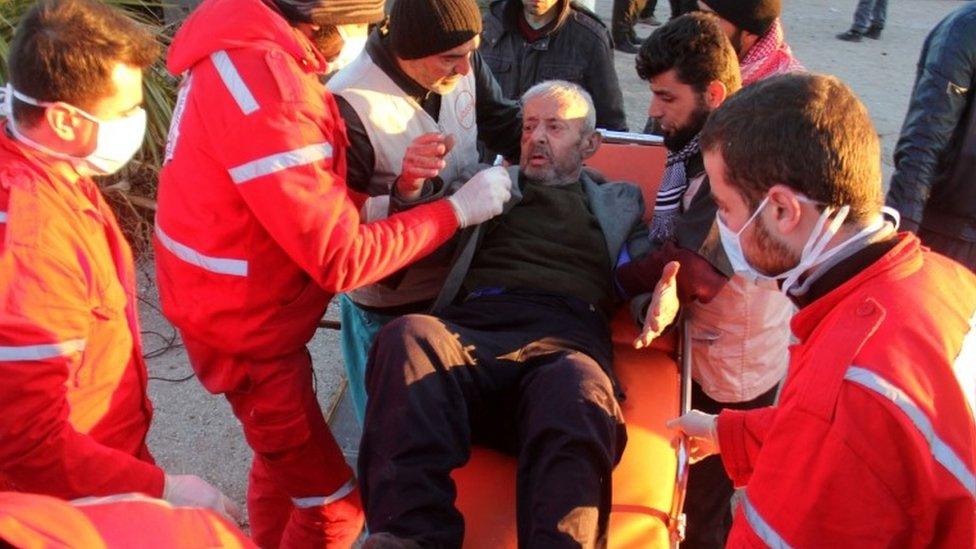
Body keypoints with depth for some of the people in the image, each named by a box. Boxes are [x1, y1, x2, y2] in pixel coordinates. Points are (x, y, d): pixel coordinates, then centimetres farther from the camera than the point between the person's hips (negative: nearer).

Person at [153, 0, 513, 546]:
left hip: (249, 307, 9)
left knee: (284, 453, 27)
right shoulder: (262, 79, -31)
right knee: (334, 501, 5)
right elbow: (341, 257, -26)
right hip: (247, 325, -9)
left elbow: (308, 199, 2)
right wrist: (458, 208, -19)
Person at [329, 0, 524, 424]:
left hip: (464, 274, 6)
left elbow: (505, 122, 7)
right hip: (393, 304, -6)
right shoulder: (350, 106, -30)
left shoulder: (462, 64, -12)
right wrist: (403, 188, -41)